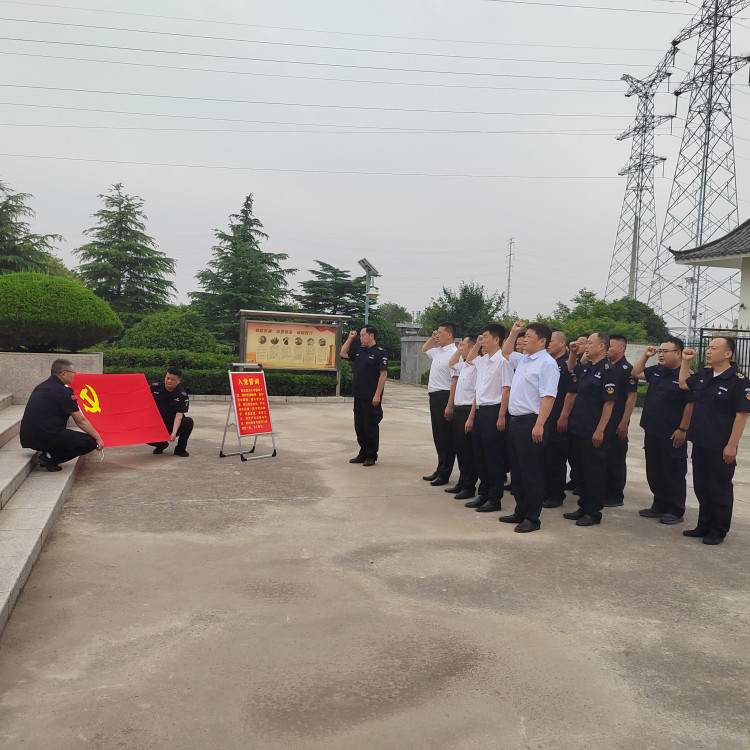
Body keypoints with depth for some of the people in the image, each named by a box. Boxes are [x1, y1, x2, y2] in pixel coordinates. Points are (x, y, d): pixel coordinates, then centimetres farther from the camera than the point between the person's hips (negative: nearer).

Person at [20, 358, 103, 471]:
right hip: (47, 437, -9)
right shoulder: (63, 391, -9)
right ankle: (50, 458, -9)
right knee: (90, 442, -5)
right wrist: (98, 438, 4)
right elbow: (81, 421, -6)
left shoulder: (40, 387, 17)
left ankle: (45, 452, 12)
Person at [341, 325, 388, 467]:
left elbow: (383, 374, -15)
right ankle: (363, 453, 22)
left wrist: (377, 395, -20)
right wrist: (350, 338, 15)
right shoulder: (360, 352, 12)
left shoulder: (380, 353, -10)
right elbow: (343, 353, 25)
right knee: (359, 426, 12)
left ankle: (371, 456, 11)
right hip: (358, 396, 8)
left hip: (371, 398, -8)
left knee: (371, 427, 1)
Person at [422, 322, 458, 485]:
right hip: (434, 396, 10)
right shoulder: (438, 351, 13)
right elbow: (424, 349, 37)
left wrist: (450, 405, -24)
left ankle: (444, 474, 8)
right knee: (438, 436, 16)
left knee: (446, 437, 0)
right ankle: (440, 470, 27)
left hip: (444, 397, -10)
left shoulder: (453, 354, -16)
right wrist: (432, 338, 18)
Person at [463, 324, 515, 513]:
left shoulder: (502, 360, -13)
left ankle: (495, 499, 9)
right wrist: (476, 344, 19)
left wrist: (501, 416, -20)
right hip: (479, 411, 9)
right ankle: (484, 494, 24)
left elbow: (506, 390, -16)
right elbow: (468, 360, 35)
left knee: (493, 457, 0)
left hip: (493, 412, -9)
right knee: (479, 456, 13)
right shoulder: (482, 360, 11)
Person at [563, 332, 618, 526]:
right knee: (580, 470, 14)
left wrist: (600, 430, -20)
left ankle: (594, 512, 11)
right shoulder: (586, 367, 10)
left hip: (594, 431, -9)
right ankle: (583, 507, 24)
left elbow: (609, 403, -17)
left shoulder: (607, 370, -14)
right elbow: (570, 368, 33)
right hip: (579, 428, 9)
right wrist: (573, 353, 14)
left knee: (594, 471, 1)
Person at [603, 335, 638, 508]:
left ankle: (617, 497, 11)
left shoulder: (627, 369, -11)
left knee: (616, 459, 2)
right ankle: (604, 492, 23)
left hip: (617, 422, -7)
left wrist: (624, 422, -18)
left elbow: (632, 397, -15)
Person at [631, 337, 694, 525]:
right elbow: (635, 373, 22)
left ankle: (676, 511, 14)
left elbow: (690, 404, -16)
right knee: (654, 472, 15)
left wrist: (683, 429, -18)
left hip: (672, 435, -8)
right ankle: (660, 506, 27)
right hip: (652, 432, 8)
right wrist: (645, 355, 11)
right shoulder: (656, 371, 9)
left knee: (673, 474, 3)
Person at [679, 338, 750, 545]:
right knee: (701, 486, 16)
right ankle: (704, 525, 28)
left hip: (720, 446, -7)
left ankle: (719, 531, 18)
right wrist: (686, 361, 14)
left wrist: (731, 445, -18)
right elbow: (683, 384, 25)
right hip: (700, 442, 7)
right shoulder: (704, 375, 6)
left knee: (720, 489, 6)